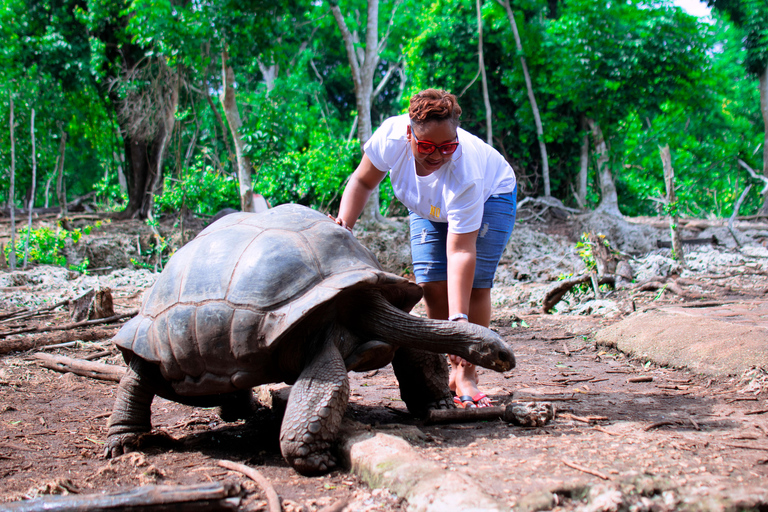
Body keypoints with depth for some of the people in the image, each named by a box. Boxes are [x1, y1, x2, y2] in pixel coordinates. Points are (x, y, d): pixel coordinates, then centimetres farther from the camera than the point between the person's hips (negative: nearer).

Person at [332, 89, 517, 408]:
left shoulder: (464, 174, -44)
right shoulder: (392, 136, -34)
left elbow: (460, 251, -44)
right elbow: (363, 180, -14)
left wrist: (459, 319, -49)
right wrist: (344, 224, -30)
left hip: (491, 194, -4)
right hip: (430, 205, 4)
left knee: (473, 283, -19)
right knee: (431, 284, -9)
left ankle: (467, 376, -12)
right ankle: (453, 367, 6)